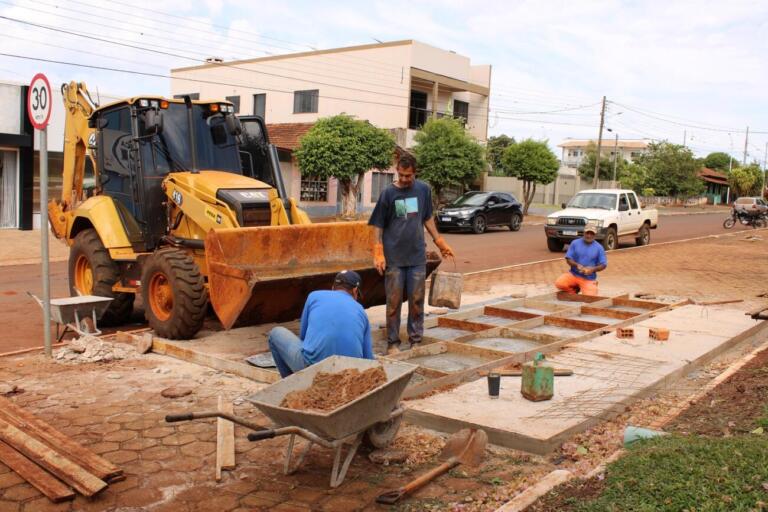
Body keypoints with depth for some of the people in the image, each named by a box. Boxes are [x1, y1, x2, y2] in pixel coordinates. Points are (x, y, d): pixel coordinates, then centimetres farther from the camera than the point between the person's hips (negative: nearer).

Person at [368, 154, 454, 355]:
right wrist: (378, 254, -12)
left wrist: (440, 242, 13)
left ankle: (416, 340, 19)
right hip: (394, 257, -2)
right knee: (394, 301, 3)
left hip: (417, 256, 3)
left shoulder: (424, 190, 4)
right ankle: (392, 342, 13)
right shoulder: (388, 193, -5)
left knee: (417, 300, 7)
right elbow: (378, 226, -4)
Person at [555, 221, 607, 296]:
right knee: (559, 283, -25)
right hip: (573, 274, 1)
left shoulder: (599, 248, 0)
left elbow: (603, 265, 0)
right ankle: (575, 290, 8)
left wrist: (593, 269, -19)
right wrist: (577, 265, -21)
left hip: (589, 279, -1)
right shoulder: (575, 243, 0)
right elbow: (568, 258, -1)